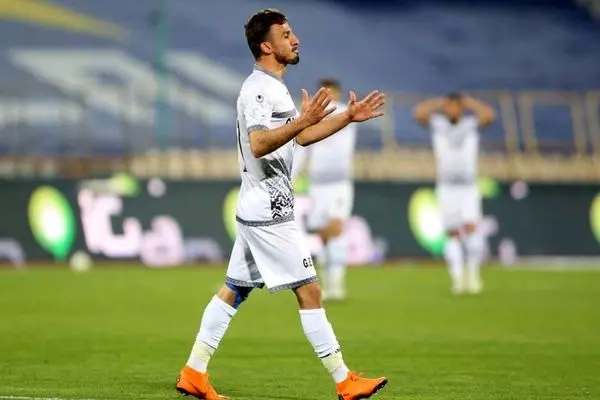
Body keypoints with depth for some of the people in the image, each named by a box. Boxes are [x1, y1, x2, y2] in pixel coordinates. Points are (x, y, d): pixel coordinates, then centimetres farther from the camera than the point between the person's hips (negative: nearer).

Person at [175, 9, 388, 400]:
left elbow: (301, 137, 27)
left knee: (234, 291, 12)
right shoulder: (259, 89, -17)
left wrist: (349, 117, 23)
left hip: (260, 209, 11)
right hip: (269, 211, -11)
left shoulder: (273, 88, 16)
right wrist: (303, 120, -44)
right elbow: (258, 144, -33)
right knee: (309, 291, -7)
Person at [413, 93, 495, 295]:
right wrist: (439, 103, 0)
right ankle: (458, 278, 0)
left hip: (469, 189, 0)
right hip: (446, 187, 0)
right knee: (453, 234, -3)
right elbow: (419, 113, -13)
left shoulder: (471, 124, 4)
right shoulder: (437, 124, 3)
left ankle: (473, 272, -2)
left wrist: (469, 101, -3)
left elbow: (489, 115, -15)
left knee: (470, 228, -17)